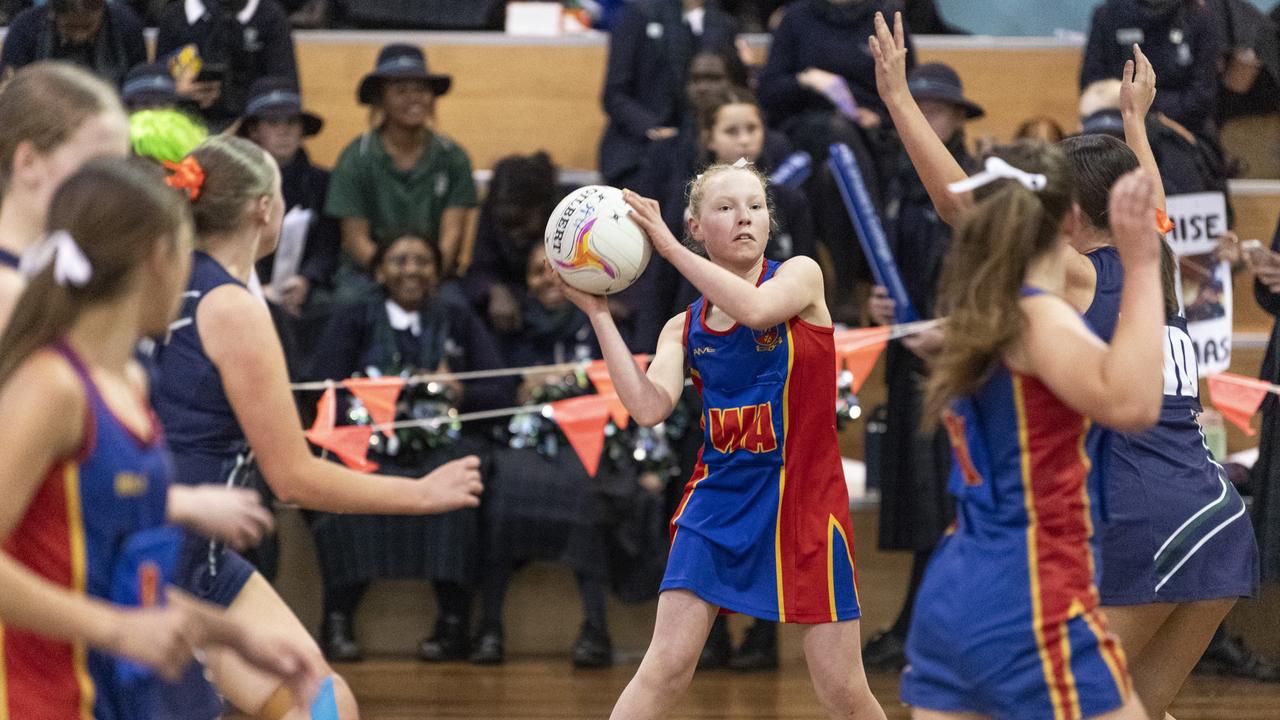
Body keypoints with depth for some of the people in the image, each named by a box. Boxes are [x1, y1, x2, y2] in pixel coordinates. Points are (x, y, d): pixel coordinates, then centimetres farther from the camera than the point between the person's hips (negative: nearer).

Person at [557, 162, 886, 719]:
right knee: (665, 669, -11)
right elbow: (649, 407, -10)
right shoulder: (683, 329, 7)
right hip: (718, 499, 2)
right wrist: (598, 313, -10)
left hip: (804, 499, -2)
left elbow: (755, 310, -25)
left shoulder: (801, 276, -2)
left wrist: (668, 247, -21)